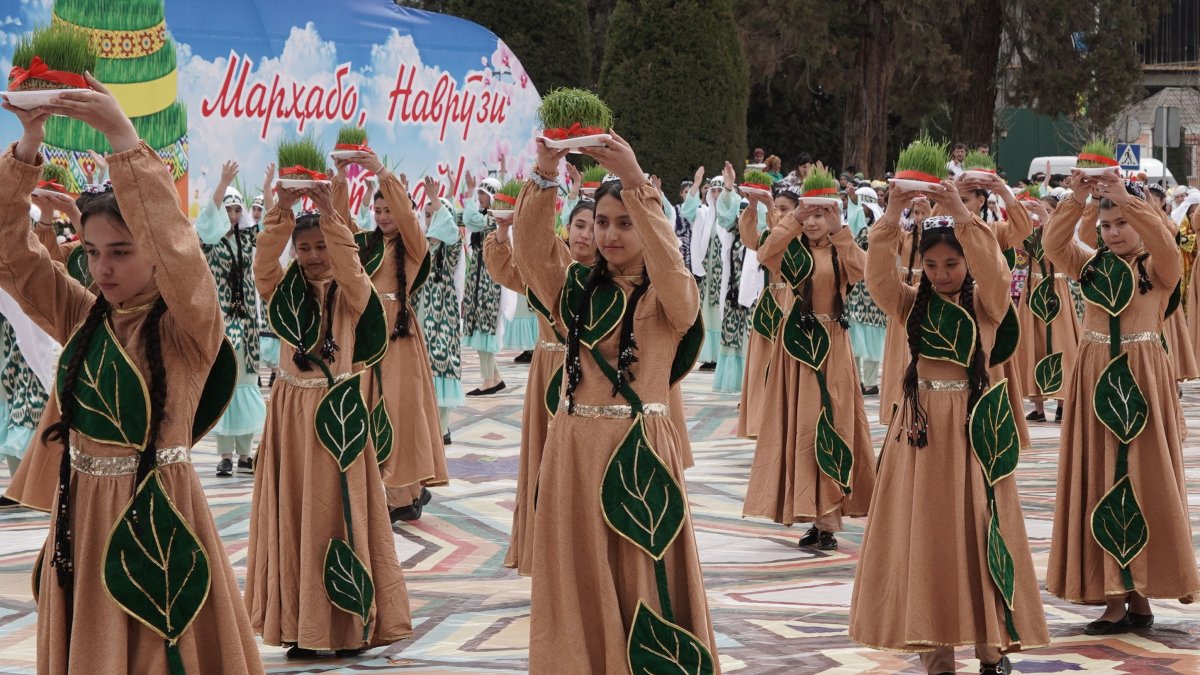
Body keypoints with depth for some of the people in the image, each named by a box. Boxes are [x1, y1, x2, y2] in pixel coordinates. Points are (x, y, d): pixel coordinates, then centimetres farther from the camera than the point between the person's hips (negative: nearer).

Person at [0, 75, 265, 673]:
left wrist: (124, 141, -34)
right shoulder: (82, 318, 6)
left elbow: (175, 247, -29)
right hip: (80, 513, 6)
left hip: (157, 514, -5)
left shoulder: (190, 327, -10)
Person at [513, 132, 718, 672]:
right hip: (575, 449, 3)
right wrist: (545, 175, -23)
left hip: (641, 451, -3)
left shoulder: (669, 297, 0)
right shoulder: (576, 288, 8)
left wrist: (637, 184, -32)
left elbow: (667, 263, -22)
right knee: (579, 582, 6)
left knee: (644, 578, 0)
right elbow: (530, 247, -8)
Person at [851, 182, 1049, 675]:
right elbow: (877, 275, -12)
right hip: (922, 422, 2)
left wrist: (963, 217, -30)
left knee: (977, 530, -1)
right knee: (922, 536, 1)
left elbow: (994, 271, -21)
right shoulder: (911, 304, 5)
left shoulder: (985, 302, 0)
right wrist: (891, 218, -23)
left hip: (973, 425, -2)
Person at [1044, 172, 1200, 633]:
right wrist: (1076, 200, -20)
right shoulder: (1092, 265, 10)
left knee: (1143, 478, -2)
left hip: (1142, 378, -3)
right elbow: (1053, 245, -7)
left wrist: (1126, 198, -30)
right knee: (1100, 478, 2)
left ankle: (1137, 593, 6)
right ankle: (1116, 595, 4)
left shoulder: (1158, 268, 0)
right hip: (1095, 378, 4)